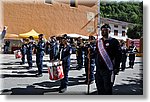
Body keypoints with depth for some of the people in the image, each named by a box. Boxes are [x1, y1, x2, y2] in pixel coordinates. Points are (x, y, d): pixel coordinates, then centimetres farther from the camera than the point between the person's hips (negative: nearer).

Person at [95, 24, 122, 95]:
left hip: (108, 70, -6)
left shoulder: (113, 41, -4)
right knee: (99, 87, 13)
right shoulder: (98, 41, 13)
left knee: (107, 89, -2)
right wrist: (96, 66, 14)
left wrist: (116, 68, -12)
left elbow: (118, 55, -7)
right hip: (99, 69, 6)